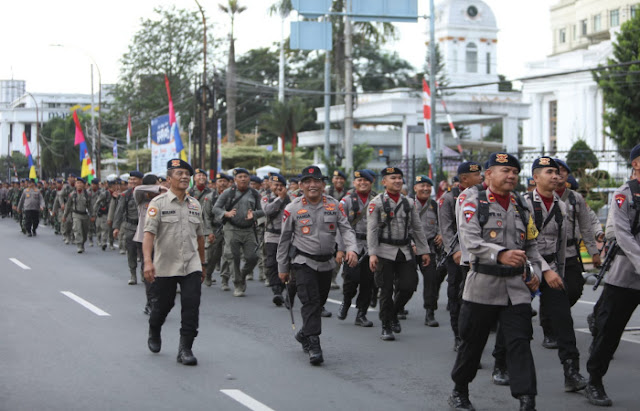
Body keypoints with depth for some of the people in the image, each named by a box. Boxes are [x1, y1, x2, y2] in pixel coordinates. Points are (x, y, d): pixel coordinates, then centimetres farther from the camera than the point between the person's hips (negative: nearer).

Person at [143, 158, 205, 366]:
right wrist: (148, 261, -29)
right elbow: (149, 233, -16)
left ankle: (185, 349, -1)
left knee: (192, 305, -8)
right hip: (165, 266, -3)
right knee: (163, 304, 11)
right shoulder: (158, 203, -7)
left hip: (191, 266, 3)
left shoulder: (195, 205, 9)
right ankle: (154, 333, 42)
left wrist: (202, 264, 22)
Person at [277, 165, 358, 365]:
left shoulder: (334, 205, 3)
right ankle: (313, 345, -13)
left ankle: (304, 334, 36)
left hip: (326, 263, 4)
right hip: (303, 262, -4)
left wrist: (351, 249, -21)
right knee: (310, 302, -14)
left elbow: (346, 229, -1)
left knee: (320, 302, 13)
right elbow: (284, 239, 3)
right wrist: (282, 268, 5)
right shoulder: (293, 209, -3)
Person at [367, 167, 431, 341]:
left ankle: (394, 313, 27)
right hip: (385, 252, -4)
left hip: (405, 251, 4)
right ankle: (386, 327, 11)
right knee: (386, 290, -1)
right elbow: (372, 230, -7)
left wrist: (424, 251, 9)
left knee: (409, 286, 0)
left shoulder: (409, 202, 11)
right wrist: (372, 254, -15)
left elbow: (417, 229, 14)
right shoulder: (376, 203, -2)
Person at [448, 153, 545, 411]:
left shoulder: (520, 206, 14)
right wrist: (501, 254, -31)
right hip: (483, 284, -3)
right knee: (472, 342, 7)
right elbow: (470, 241, -17)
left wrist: (536, 272, 6)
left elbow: (531, 245, 22)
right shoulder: (473, 202, -3)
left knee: (520, 343, -7)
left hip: (517, 287, 3)